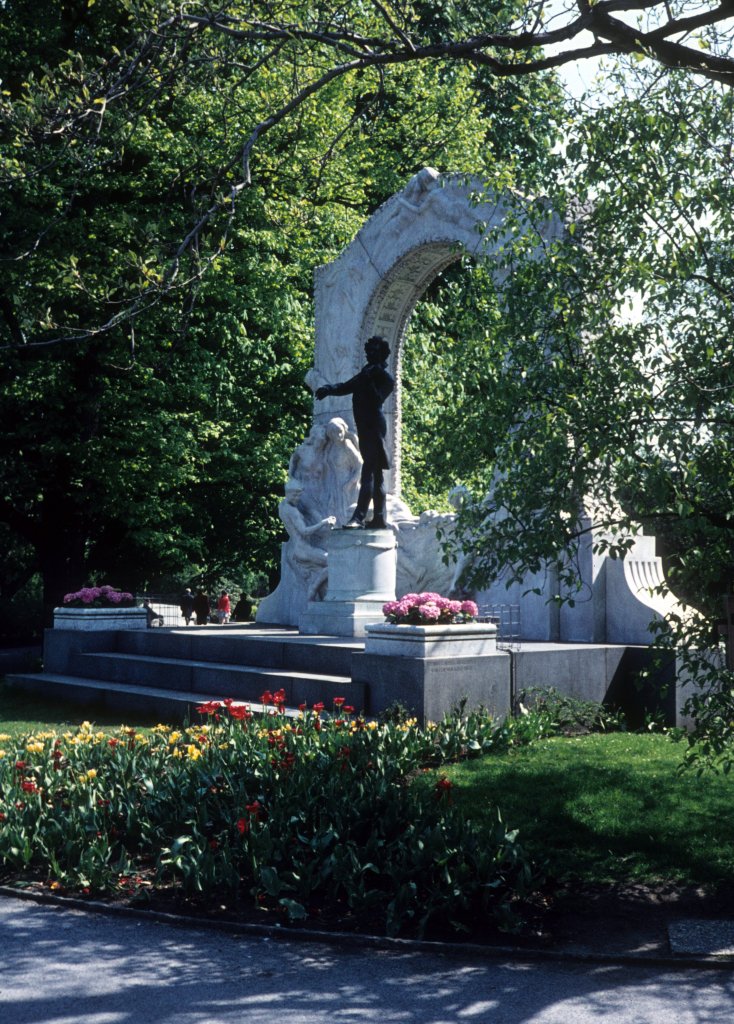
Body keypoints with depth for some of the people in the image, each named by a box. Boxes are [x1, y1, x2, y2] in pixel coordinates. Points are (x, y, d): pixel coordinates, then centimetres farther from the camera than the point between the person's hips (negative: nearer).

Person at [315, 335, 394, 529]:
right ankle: (379, 518, 14)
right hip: (366, 427, 9)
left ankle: (359, 516, -23)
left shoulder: (384, 377, -5)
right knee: (376, 474, 10)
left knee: (368, 471, -16)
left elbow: (377, 399, -16)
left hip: (373, 426, -9)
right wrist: (329, 388, -1)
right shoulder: (366, 373, 19)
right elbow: (347, 387, 17)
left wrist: (368, 382, -26)